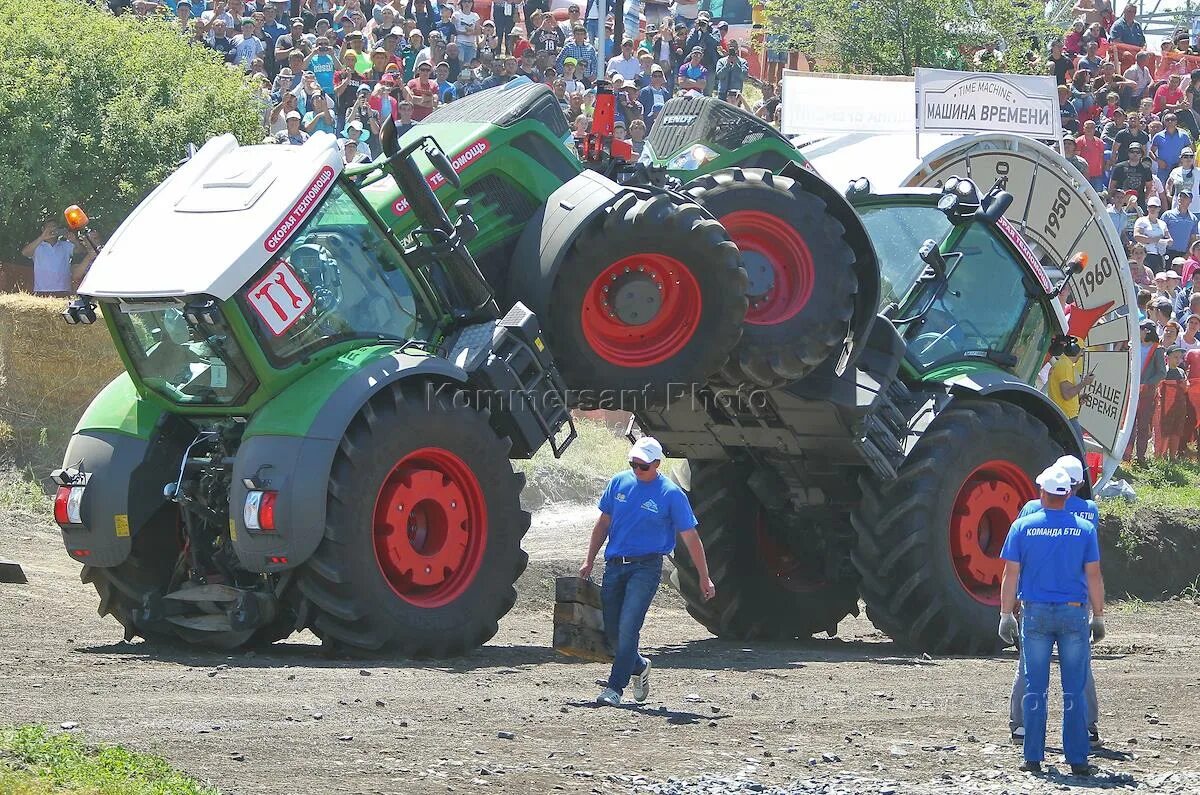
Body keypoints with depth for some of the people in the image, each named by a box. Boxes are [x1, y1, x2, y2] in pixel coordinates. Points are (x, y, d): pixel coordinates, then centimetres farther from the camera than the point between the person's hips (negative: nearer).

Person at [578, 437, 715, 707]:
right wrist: (589, 562, 13)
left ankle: (615, 688, -13)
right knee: (611, 630, 7)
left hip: (646, 567, -5)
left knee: (627, 627, -15)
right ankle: (639, 667, 34)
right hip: (614, 565, 5)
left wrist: (704, 578, -1)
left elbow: (690, 537, -2)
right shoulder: (619, 482, 6)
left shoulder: (671, 494, -6)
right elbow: (603, 524, 16)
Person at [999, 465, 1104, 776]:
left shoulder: (1023, 527, 0)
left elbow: (1011, 574, 0)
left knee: (1035, 689, 5)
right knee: (1074, 690, 3)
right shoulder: (1084, 529, 0)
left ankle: (1033, 757, 5)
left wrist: (1006, 614, 6)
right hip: (1074, 613, 0)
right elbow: (1093, 576, 0)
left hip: (1035, 614, 0)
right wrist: (1098, 616, 7)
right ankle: (1077, 759, 2)